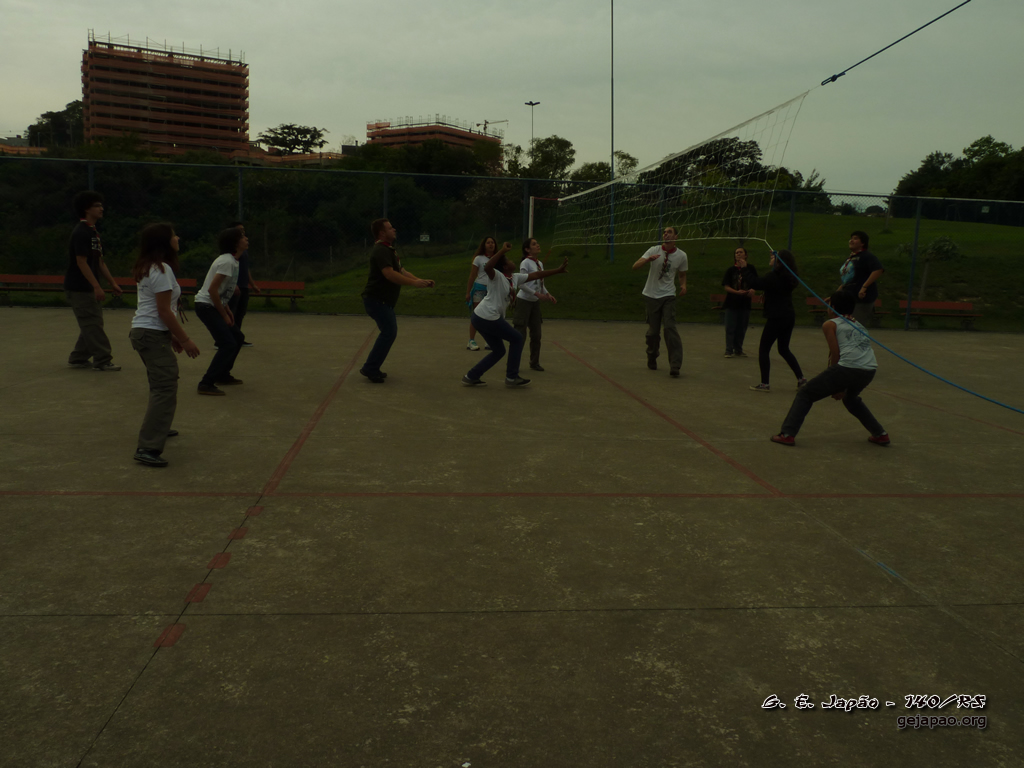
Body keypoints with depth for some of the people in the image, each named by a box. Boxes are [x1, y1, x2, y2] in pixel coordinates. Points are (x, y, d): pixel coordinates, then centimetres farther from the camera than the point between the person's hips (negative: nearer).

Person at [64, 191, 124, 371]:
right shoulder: (81, 232, -15)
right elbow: (81, 262, -20)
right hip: (79, 288, -10)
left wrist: (112, 283, 16)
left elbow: (100, 261, 18)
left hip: (89, 288, 10)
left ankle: (78, 358, 21)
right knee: (92, 324, -7)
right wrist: (96, 287, -23)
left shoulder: (93, 232, 15)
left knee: (91, 325, 13)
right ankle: (102, 361, -4)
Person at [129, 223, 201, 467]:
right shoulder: (162, 270, -17)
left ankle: (158, 428, 44)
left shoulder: (147, 268, 14)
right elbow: (164, 311, -20)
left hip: (142, 331, 11)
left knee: (161, 384, 26)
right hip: (153, 336, -11)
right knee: (165, 390, -13)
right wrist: (185, 340, -15)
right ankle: (147, 448, -18)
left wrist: (173, 336, 23)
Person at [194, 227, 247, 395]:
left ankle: (223, 375, 28)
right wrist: (224, 315, -17)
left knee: (237, 337, 17)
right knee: (228, 344, -16)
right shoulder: (227, 262, -19)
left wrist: (227, 310, 13)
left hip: (214, 306, 10)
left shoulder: (232, 261, 11)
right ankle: (206, 384, -15)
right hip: (206, 305, -10)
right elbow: (212, 290, -24)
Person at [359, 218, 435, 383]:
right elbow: (389, 274, -30)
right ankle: (370, 368, -9)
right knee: (389, 332, -13)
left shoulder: (389, 250, 17)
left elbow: (402, 271, 14)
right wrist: (414, 283, -32)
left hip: (383, 300, 11)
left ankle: (372, 368, 20)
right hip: (376, 299, -11)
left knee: (389, 331, 14)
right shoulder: (381, 250, -17)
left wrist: (421, 281, 1)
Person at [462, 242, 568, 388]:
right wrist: (503, 250, -36)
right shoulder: (497, 276, -14)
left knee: (498, 351, 15)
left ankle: (471, 377, 14)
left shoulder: (515, 278, 11)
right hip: (488, 317, -9)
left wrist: (559, 270, 15)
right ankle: (511, 377, 9)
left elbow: (536, 275, 15)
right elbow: (487, 267, -37)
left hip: (481, 317, 9)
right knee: (517, 339, 3)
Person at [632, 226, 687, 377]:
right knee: (653, 331, 4)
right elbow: (635, 266, -13)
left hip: (668, 296, 0)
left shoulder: (681, 256, 1)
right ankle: (652, 359, 28)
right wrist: (648, 259, -33)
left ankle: (675, 365, -17)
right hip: (651, 295, 0)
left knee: (670, 327, -16)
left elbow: (682, 274, 18)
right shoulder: (654, 251, -3)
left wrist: (683, 285, -5)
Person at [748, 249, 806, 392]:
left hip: (776, 318, -8)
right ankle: (801, 379, 18)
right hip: (789, 317, 8)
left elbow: (753, 283, -17)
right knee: (784, 349, 20)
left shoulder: (773, 277, -16)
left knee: (763, 350, 1)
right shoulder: (787, 278, 9)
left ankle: (764, 383, 1)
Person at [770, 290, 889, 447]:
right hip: (870, 370, 7)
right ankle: (880, 435, 34)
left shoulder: (830, 324, 9)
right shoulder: (857, 324, 29)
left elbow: (835, 354, 0)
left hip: (847, 367, -7)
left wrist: (836, 386, 7)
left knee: (805, 394, 8)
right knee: (850, 398, 37)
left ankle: (788, 434, -4)